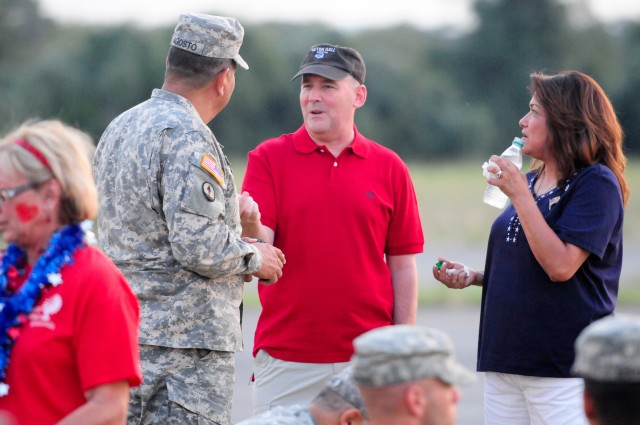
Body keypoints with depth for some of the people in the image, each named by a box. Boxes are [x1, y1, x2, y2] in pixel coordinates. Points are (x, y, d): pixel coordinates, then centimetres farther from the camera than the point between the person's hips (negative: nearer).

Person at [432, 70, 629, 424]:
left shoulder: (596, 183, -10)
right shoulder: (530, 180, 15)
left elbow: (560, 266, -21)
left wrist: (520, 196, -19)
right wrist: (472, 276, 8)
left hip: (562, 366, -8)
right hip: (505, 357, 8)